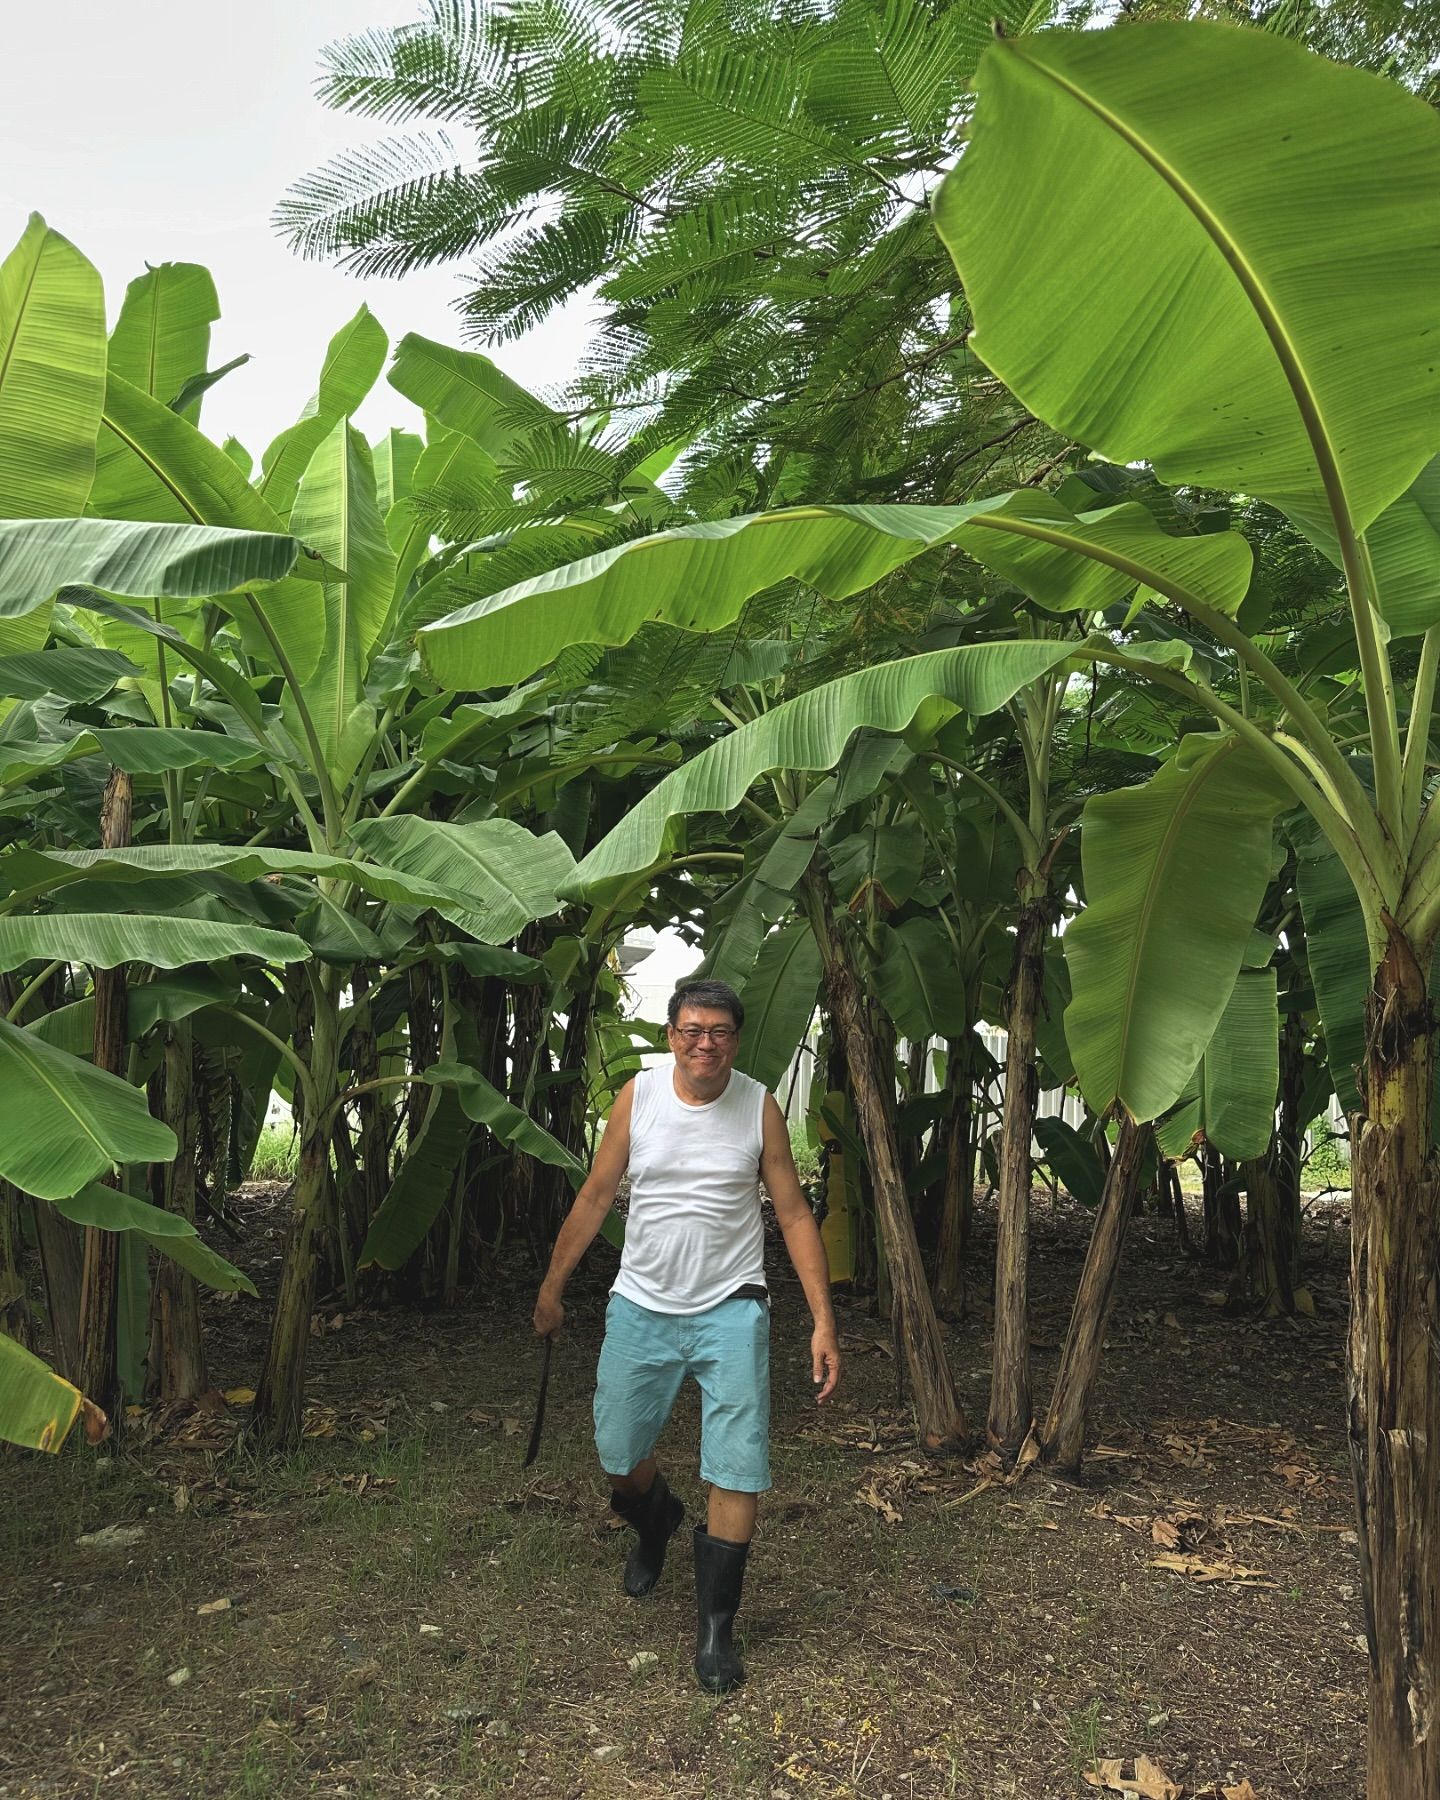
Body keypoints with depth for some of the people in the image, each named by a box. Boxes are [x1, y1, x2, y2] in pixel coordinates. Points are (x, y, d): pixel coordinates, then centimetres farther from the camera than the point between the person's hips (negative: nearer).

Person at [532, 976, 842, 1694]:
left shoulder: (759, 1106, -8)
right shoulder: (637, 1095, -6)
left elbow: (794, 1214, -4)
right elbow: (594, 1198, 4)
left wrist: (823, 1323, -9)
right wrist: (551, 1288, 10)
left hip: (730, 1310, -1)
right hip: (641, 1308, 2)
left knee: (738, 1471, -4)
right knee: (618, 1458, 14)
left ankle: (715, 1627, 17)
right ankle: (655, 1524, 49)